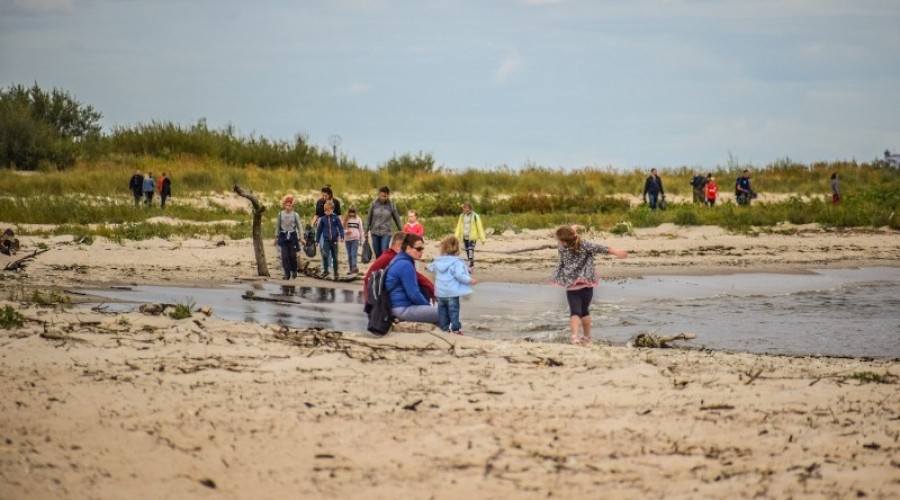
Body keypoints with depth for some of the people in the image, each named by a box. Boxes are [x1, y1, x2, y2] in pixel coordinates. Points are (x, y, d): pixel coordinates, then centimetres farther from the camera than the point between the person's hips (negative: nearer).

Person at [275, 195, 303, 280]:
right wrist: (276, 237, 12)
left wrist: (300, 238, 3)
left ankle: (294, 271, 24)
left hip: (292, 236, -1)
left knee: (292, 255, 2)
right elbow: (278, 226, 11)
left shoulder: (295, 215, -1)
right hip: (283, 236, 1)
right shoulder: (281, 214, 3)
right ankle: (287, 273, -1)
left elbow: (299, 226, 4)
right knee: (284, 255, -5)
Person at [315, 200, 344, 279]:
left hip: (334, 240, 0)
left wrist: (342, 236, -18)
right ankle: (325, 271, -7)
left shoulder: (336, 218, -3)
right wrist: (317, 240, 9)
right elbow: (319, 230, 6)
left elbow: (340, 227, -3)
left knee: (335, 257, 9)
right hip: (326, 240, 0)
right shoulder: (323, 219, 0)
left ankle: (336, 273, 19)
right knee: (325, 255, -19)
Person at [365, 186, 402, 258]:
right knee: (378, 254, 8)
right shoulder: (374, 204, -2)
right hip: (375, 233, 2)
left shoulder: (391, 205, -4)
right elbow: (369, 218, 7)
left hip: (386, 233, -2)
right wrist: (366, 231, 9)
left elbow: (397, 219, 6)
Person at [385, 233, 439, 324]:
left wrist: (427, 303, 14)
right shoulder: (405, 265, -18)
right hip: (404, 309, -11)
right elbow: (414, 294, -19)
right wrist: (428, 305, -3)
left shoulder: (400, 261, 13)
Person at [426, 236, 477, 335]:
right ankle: (455, 328, -2)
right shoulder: (456, 262, -16)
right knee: (453, 310, -2)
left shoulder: (438, 261, 6)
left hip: (440, 292, 6)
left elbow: (432, 267, 28)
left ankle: (444, 326, 21)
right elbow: (460, 275, -25)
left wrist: (428, 266, 51)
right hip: (452, 292, -6)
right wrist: (470, 280, -18)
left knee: (442, 309, 17)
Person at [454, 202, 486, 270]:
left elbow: (480, 227, -5)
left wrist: (482, 238, -6)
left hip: (472, 237, -6)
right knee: (467, 251, 10)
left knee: (470, 250, -16)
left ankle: (470, 266, -18)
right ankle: (472, 265, 22)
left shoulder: (475, 216, -6)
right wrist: (456, 235, -9)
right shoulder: (462, 216, 8)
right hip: (464, 236, 6)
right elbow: (459, 226, 6)